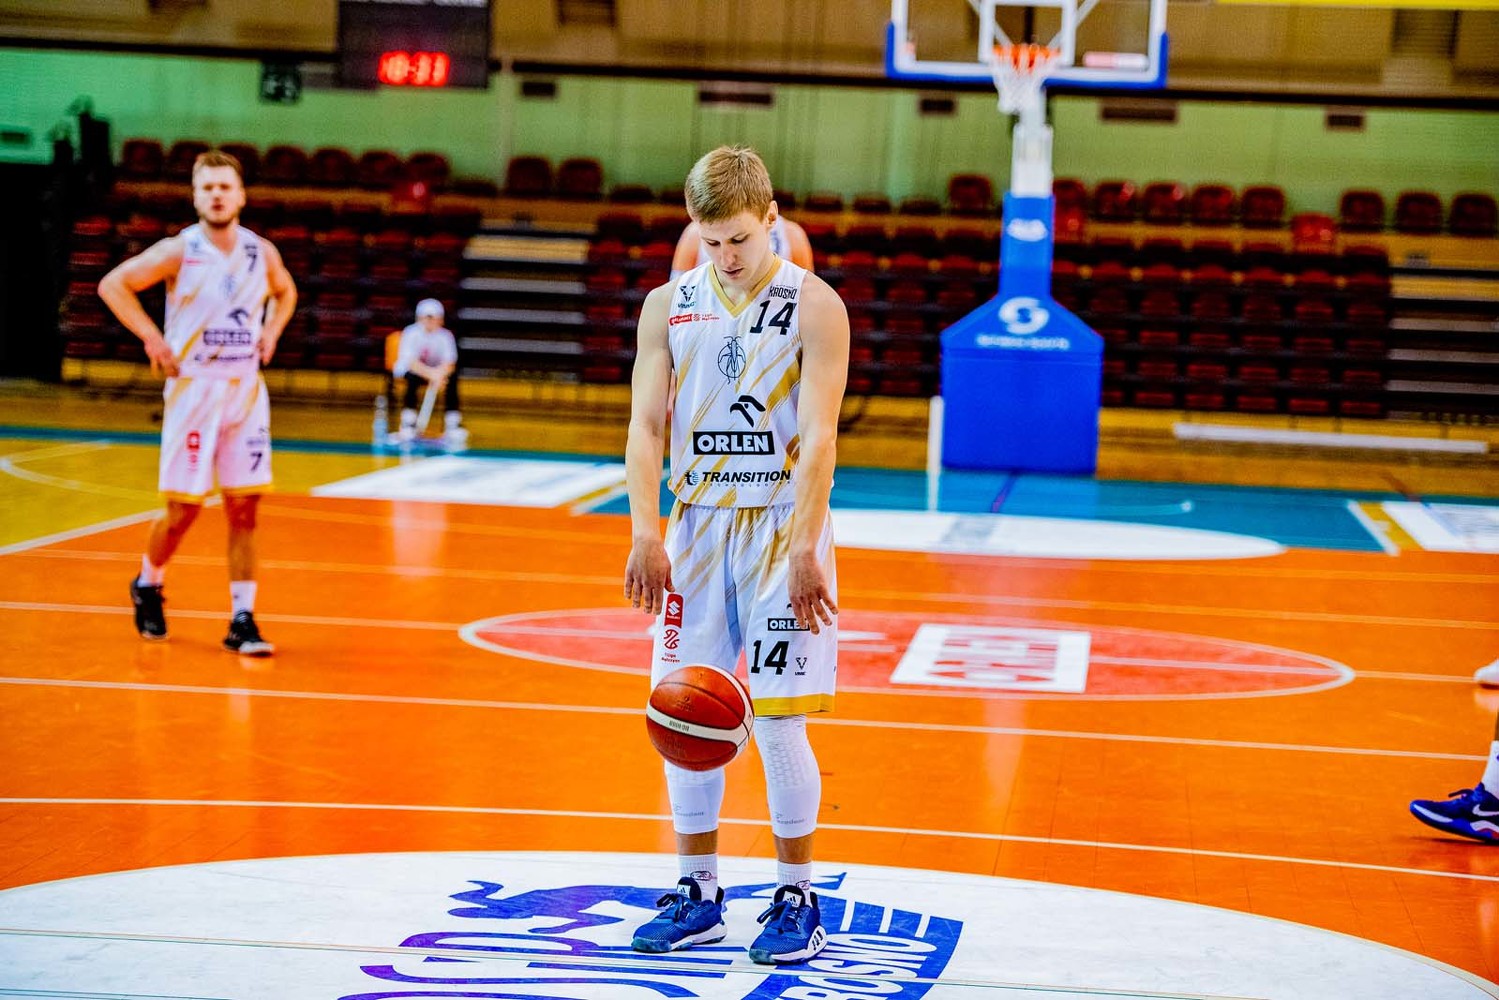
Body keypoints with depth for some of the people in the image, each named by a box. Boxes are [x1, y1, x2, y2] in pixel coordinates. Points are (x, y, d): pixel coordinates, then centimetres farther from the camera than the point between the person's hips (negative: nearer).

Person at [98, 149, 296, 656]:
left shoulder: (262, 252, 4)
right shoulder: (179, 251, -9)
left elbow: (285, 291, 24)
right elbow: (113, 284, -5)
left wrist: (272, 331, 7)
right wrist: (152, 338, -12)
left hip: (246, 390, 4)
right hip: (193, 388, -3)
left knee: (244, 508, 0)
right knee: (183, 507, 0)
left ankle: (242, 621, 3)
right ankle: (147, 585, 28)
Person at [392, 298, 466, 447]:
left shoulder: (445, 335, -12)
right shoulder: (411, 333, -21)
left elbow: (449, 363, -23)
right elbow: (412, 363, -34)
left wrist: (440, 374, -46)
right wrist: (432, 374, -51)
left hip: (435, 371, 3)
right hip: (405, 371, -3)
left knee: (451, 378, -23)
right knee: (413, 378, -35)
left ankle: (452, 426, -17)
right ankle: (407, 426, -28)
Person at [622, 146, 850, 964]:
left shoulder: (814, 306, -5)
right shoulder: (668, 306, 5)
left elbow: (817, 438, -12)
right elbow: (646, 424, 2)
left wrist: (804, 550, -20)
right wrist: (646, 534, -10)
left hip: (781, 525, -4)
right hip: (695, 526, 4)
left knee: (777, 718, -5)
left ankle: (797, 897, 9)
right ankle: (696, 892, 17)